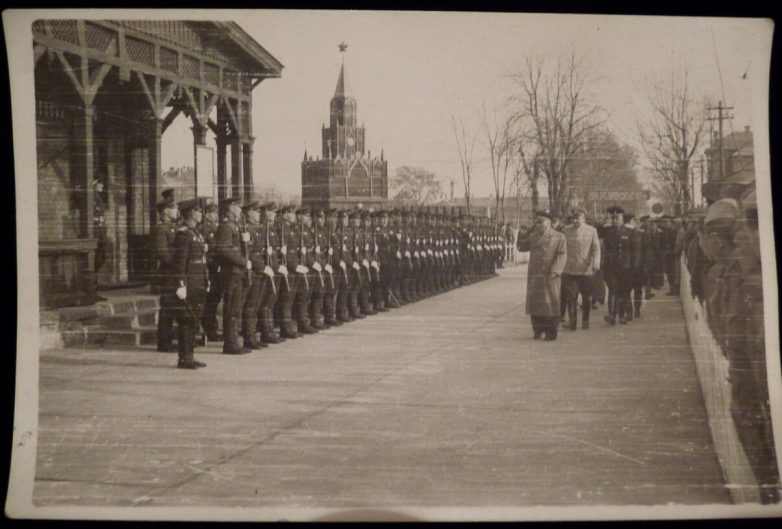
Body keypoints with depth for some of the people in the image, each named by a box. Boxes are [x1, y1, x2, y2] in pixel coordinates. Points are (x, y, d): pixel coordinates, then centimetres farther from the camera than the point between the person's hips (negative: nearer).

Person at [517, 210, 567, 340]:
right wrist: (529, 232, 8)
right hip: (534, 276, 4)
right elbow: (521, 247, 13)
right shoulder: (532, 236, 13)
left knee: (550, 304, -1)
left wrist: (554, 272, -18)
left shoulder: (559, 238, 0)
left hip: (550, 277, -4)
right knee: (534, 303, 6)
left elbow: (562, 256, -7)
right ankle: (538, 330, 18)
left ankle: (551, 332, 8)